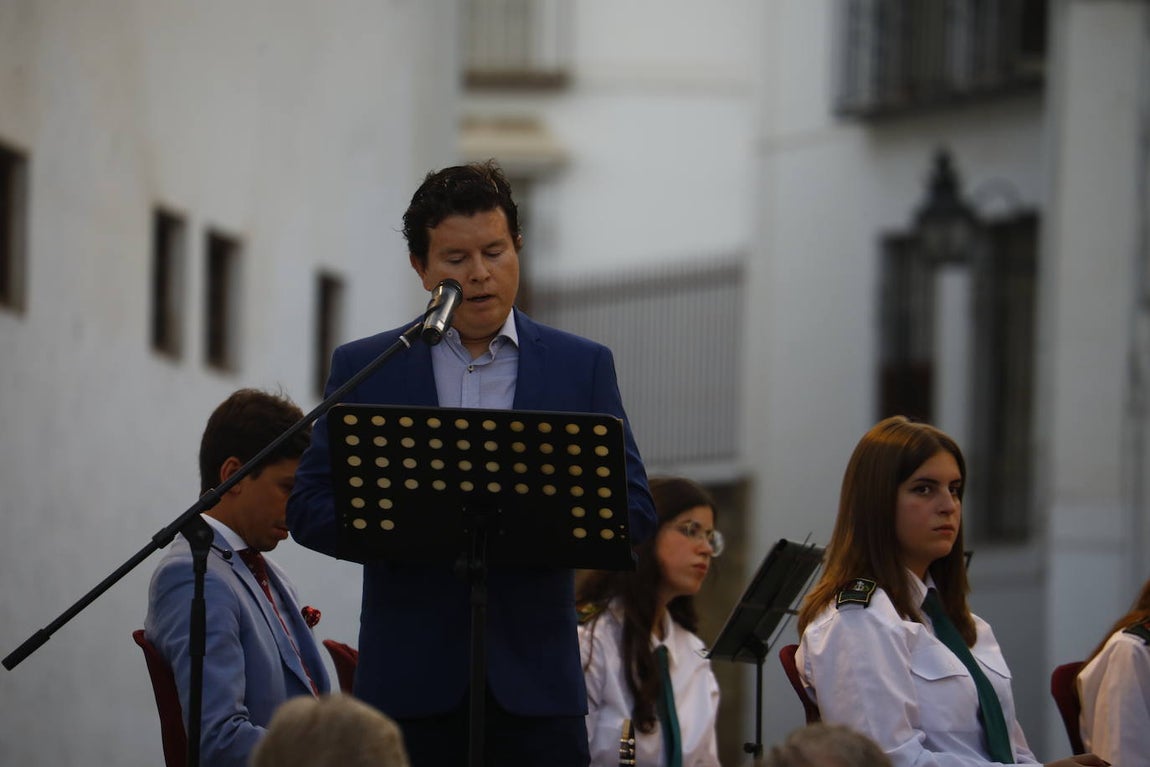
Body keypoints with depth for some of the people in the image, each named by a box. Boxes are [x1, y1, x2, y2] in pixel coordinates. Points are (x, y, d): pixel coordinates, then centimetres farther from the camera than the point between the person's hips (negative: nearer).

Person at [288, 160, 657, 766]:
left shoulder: (583, 368, 9)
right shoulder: (363, 369, 8)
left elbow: (634, 512, 4)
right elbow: (308, 509, 3)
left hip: (534, 681, 0)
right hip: (409, 683, 0)